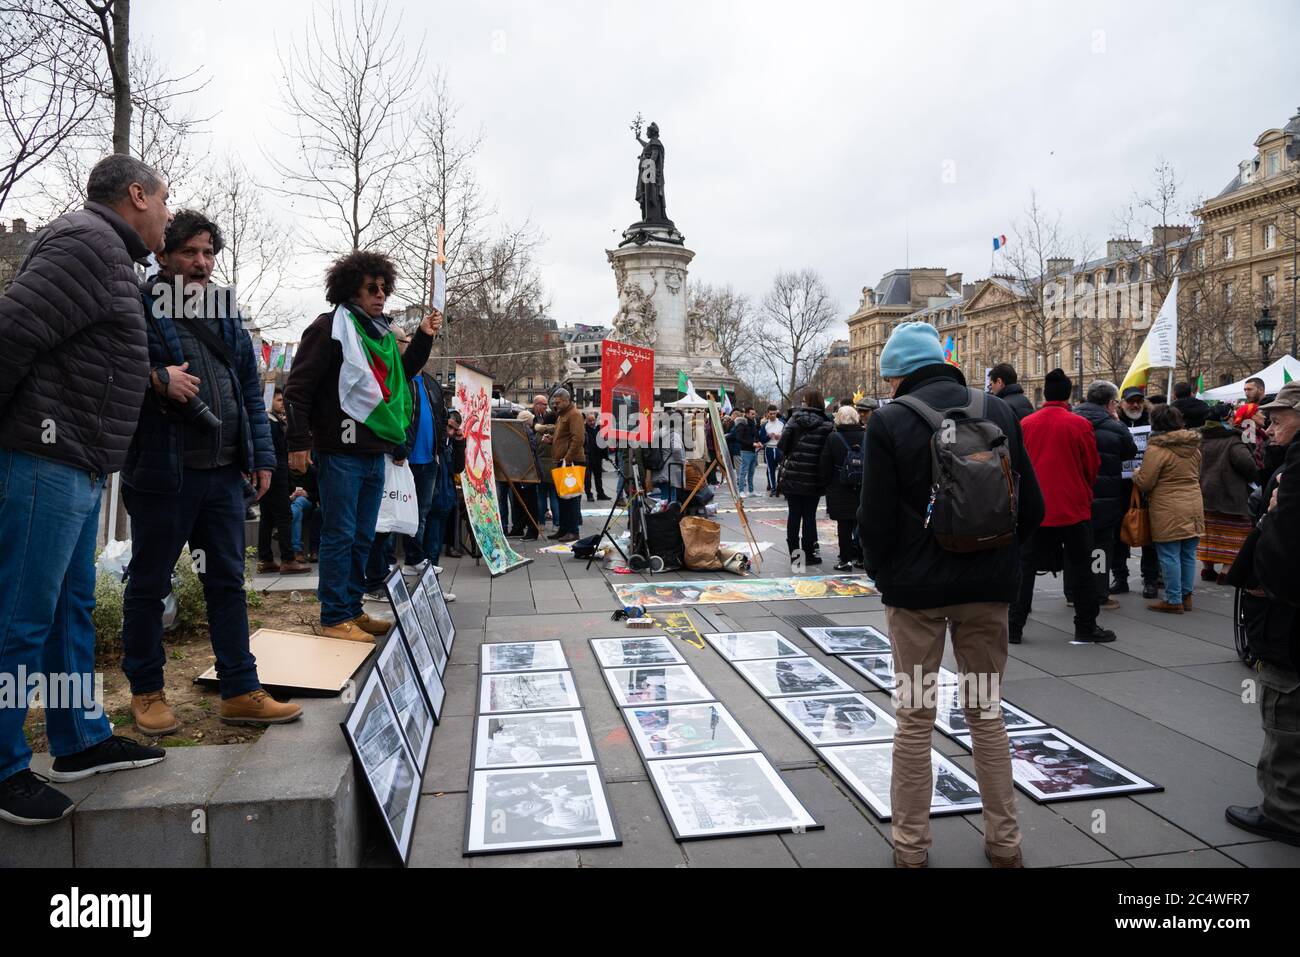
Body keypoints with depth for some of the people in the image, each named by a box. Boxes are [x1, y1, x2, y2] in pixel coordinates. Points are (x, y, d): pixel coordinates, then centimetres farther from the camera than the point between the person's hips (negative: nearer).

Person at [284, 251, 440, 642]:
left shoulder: (380, 333, 17)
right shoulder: (329, 328, -6)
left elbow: (399, 376, 28)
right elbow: (297, 389, -11)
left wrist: (423, 339, 16)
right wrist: (298, 443, -16)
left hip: (374, 453, 8)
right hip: (341, 452, -8)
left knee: (363, 538, 13)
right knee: (339, 536, -2)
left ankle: (353, 609, 23)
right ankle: (334, 618, 6)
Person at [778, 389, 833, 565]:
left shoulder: (794, 420, -3)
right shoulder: (826, 424, -7)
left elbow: (782, 445, -7)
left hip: (792, 476, 2)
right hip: (813, 478, -2)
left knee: (793, 514, 9)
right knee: (809, 515, 6)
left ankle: (794, 553, 15)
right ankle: (808, 554, 11)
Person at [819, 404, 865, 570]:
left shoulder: (833, 438, -7)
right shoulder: (866, 436, 0)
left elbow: (826, 466, -5)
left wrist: (825, 485, 6)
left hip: (840, 490, -2)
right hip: (863, 489, 3)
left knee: (844, 525, 2)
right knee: (860, 523, 11)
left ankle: (846, 560, 4)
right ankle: (861, 557, 17)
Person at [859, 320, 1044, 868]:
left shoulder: (890, 421, -10)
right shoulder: (1000, 412, 3)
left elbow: (876, 519, -11)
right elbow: (1031, 508, 4)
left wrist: (883, 575, 5)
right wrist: (999, 559, 16)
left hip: (916, 588, -3)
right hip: (988, 587, 4)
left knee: (914, 718, 8)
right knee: (987, 714, 16)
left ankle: (911, 845, 19)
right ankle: (1004, 843, 26)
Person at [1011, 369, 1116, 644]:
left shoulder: (1025, 423, -3)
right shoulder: (1080, 425, -8)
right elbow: (1092, 467, 1)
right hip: (1074, 507, -2)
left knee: (1026, 567, 7)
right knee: (1081, 567, 10)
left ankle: (1015, 626, 8)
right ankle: (1086, 627, 17)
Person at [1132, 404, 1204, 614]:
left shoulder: (1157, 449, -15)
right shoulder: (1193, 446, 9)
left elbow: (1144, 483, -13)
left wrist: (1136, 474, 7)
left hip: (1169, 510, -7)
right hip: (1194, 507, 7)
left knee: (1169, 556, -1)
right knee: (1188, 554, 14)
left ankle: (1173, 600, 4)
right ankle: (1186, 596, 22)